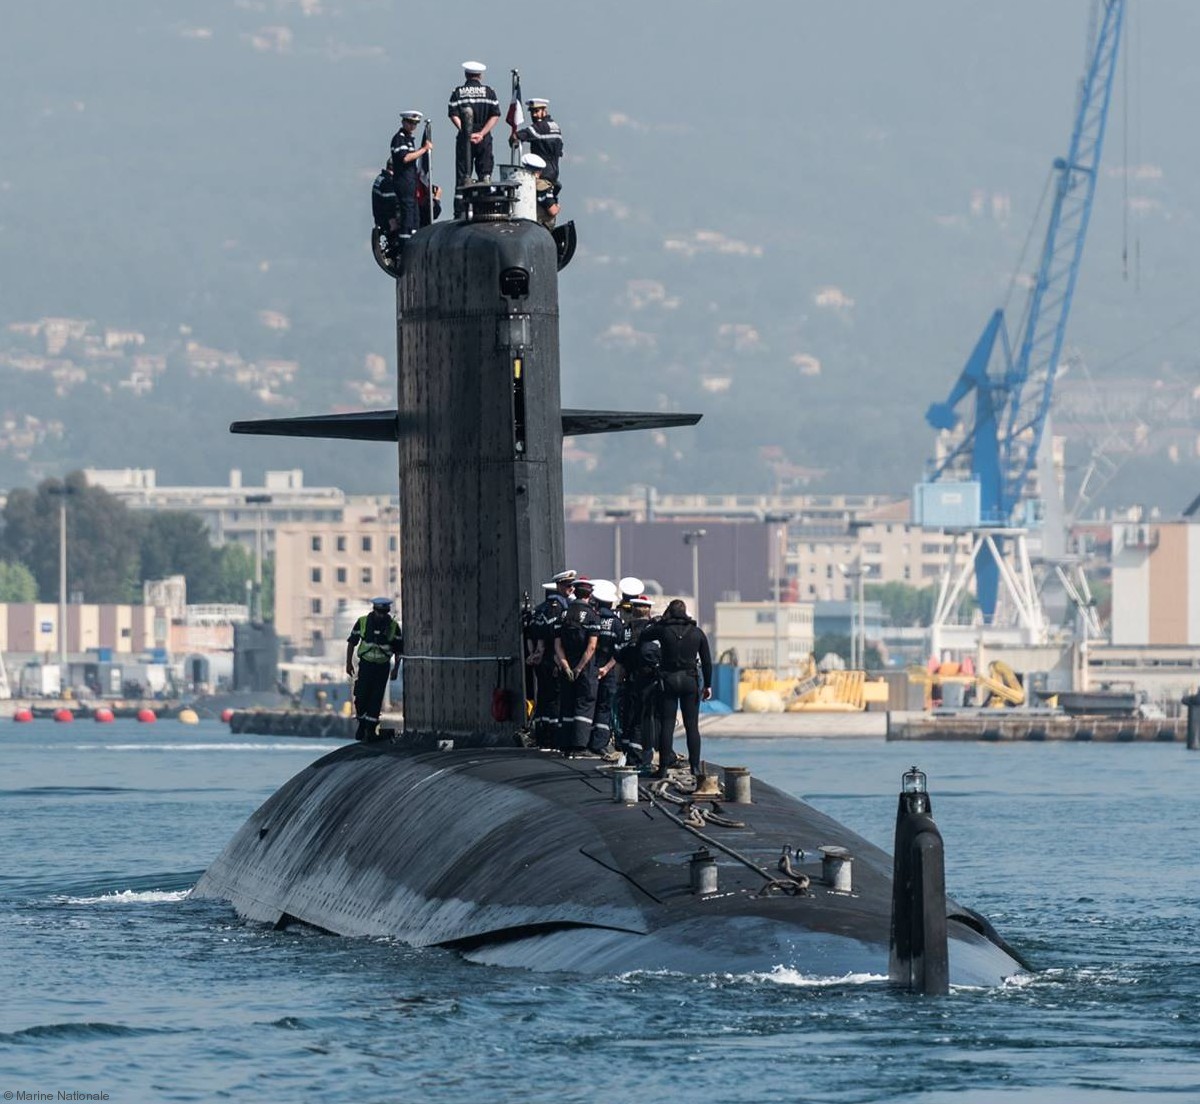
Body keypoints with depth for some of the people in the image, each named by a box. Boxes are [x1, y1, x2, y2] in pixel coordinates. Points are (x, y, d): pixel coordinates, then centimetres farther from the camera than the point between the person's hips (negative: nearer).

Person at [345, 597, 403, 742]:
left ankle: (371, 729, 4)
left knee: (376, 699, -3)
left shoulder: (394, 626, -6)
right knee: (361, 697, -4)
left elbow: (399, 649, 3)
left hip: (383, 666, 0)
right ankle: (362, 724, 18)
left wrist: (396, 668, -2)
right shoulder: (363, 622, -6)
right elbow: (352, 642, 5)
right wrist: (349, 663, 3)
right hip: (366, 664, 0)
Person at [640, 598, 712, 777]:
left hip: (668, 680, -1)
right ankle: (695, 767, 4)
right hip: (690, 680, 1)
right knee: (692, 726, 6)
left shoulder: (662, 630, -5)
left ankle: (663, 767, -2)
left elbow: (643, 637, 11)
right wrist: (707, 685, 7)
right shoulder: (697, 632, 2)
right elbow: (707, 660, 2)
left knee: (666, 725, 1)